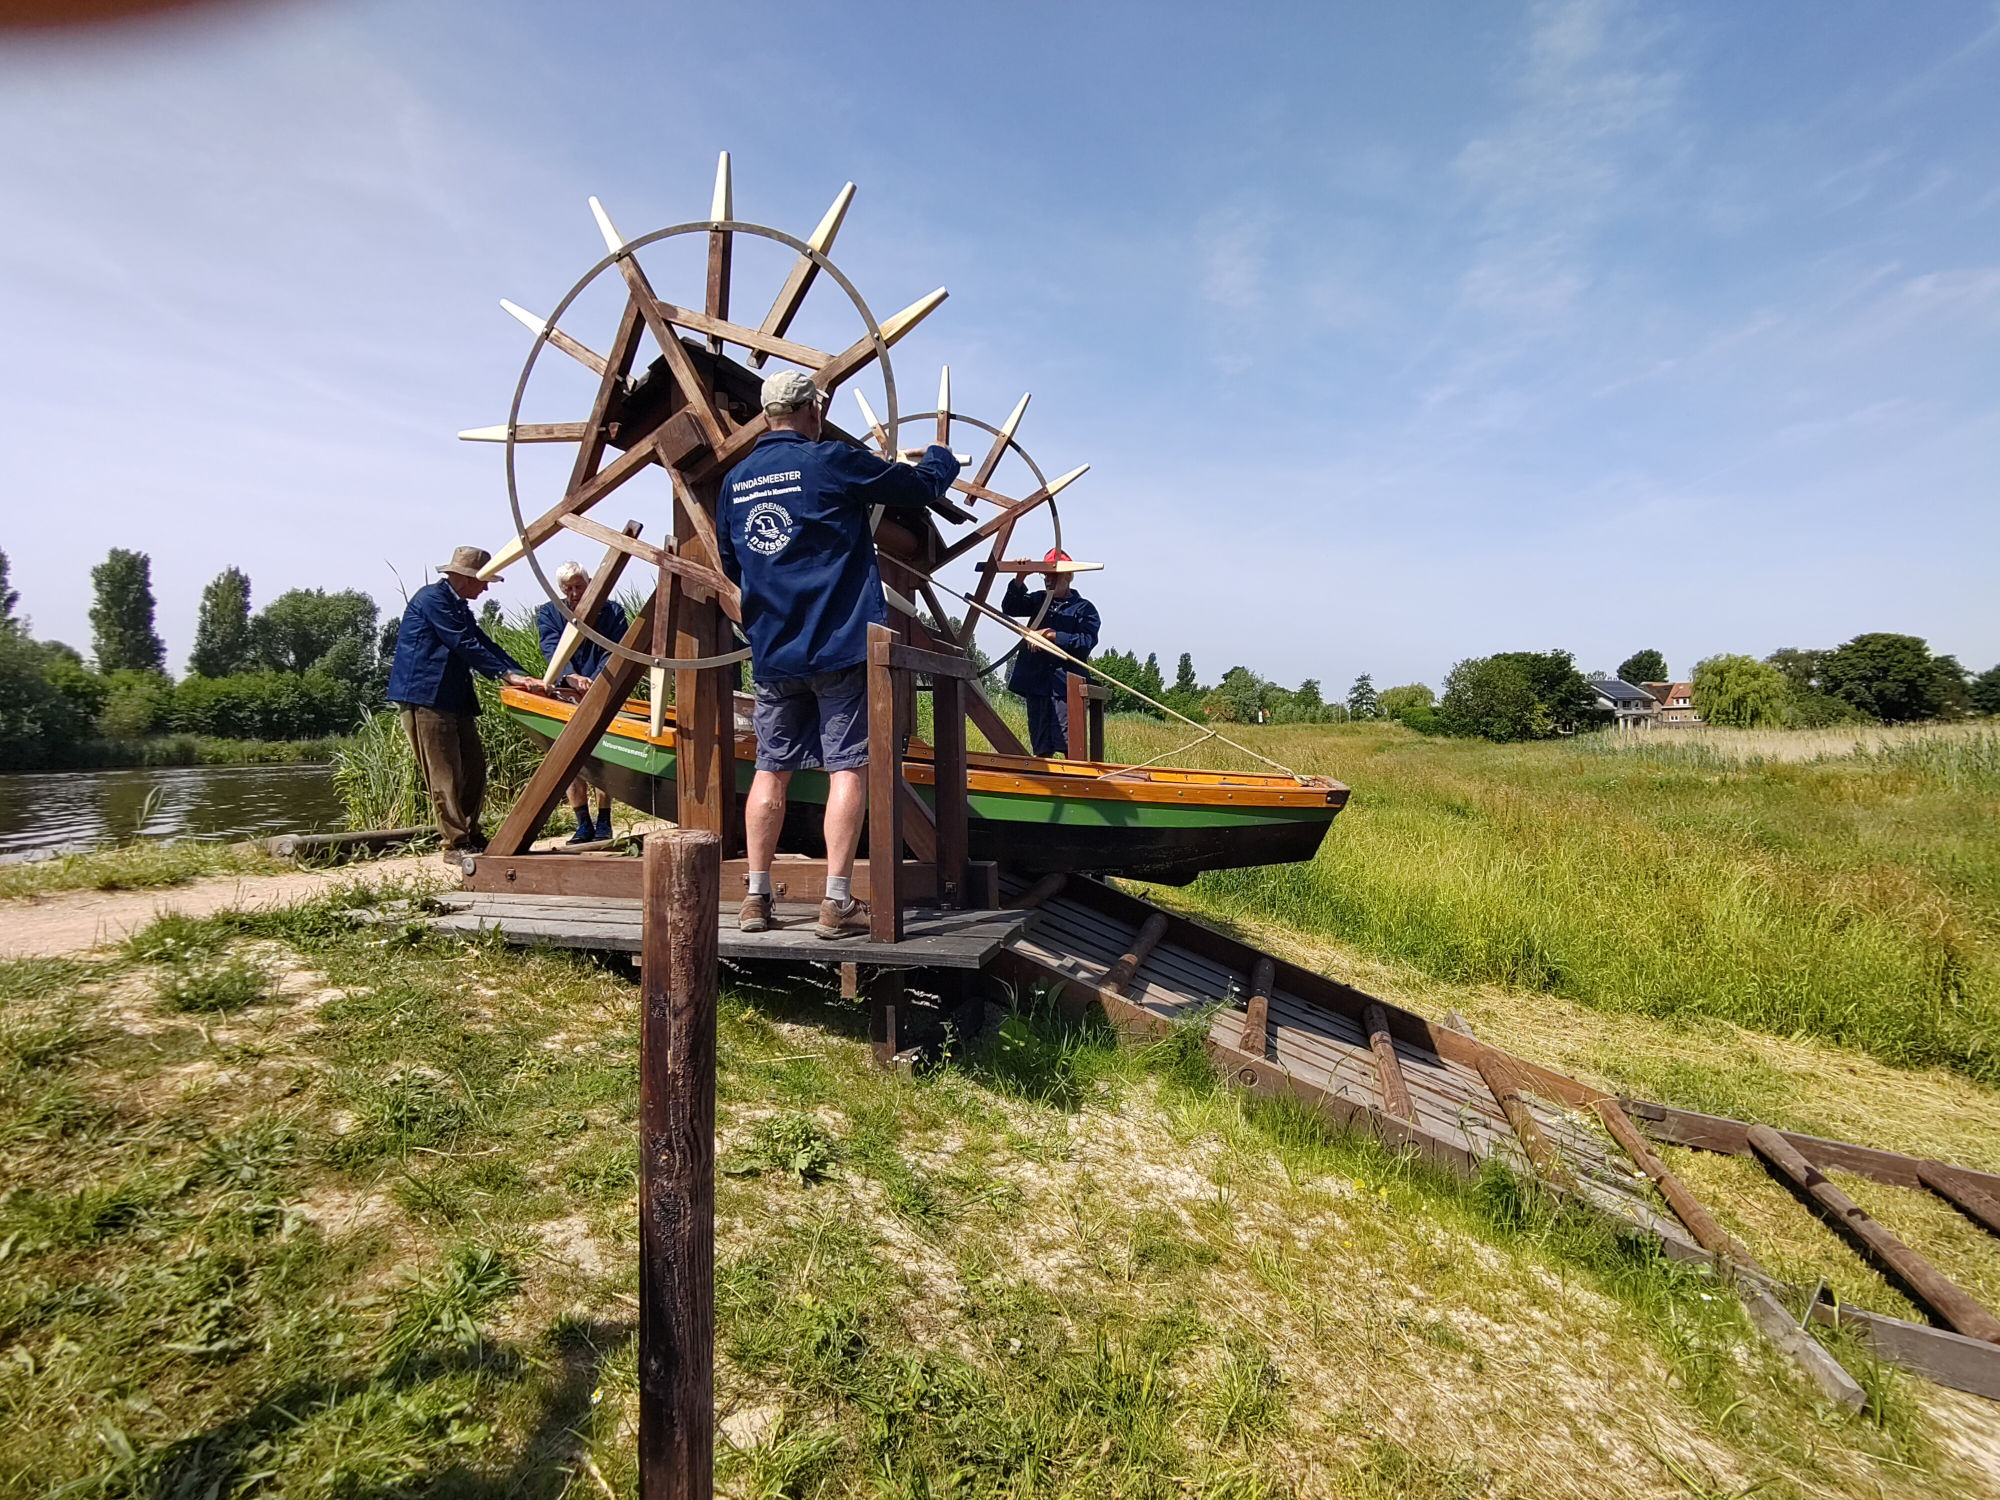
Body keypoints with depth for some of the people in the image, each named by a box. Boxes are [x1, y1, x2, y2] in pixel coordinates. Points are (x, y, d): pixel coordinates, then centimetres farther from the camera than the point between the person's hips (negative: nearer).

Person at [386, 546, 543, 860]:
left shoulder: (458, 607, 20)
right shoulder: (433, 598, -10)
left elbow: (484, 644, 14)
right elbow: (465, 646, -17)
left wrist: (524, 677, 3)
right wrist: (506, 674, -18)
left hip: (455, 699, 10)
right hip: (425, 697, -10)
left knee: (474, 768, 9)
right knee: (445, 775, -7)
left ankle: (471, 836, 17)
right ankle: (456, 845, -3)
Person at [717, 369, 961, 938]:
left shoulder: (734, 481, 10)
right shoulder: (831, 462, -6)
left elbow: (730, 566, 21)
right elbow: (924, 485, 2)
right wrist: (940, 456, 24)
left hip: (771, 651, 6)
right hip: (840, 645, -5)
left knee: (771, 769, 10)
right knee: (848, 767, -1)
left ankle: (756, 899, 14)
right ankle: (837, 902, -2)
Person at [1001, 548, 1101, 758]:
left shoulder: (1084, 608, 4)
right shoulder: (1039, 600, 20)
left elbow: (1086, 641, -10)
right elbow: (1010, 607, 6)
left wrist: (1052, 635, -14)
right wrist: (1019, 580, -8)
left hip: (1065, 683, -5)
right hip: (1035, 681, 5)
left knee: (1069, 744, -13)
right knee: (1041, 746, 8)